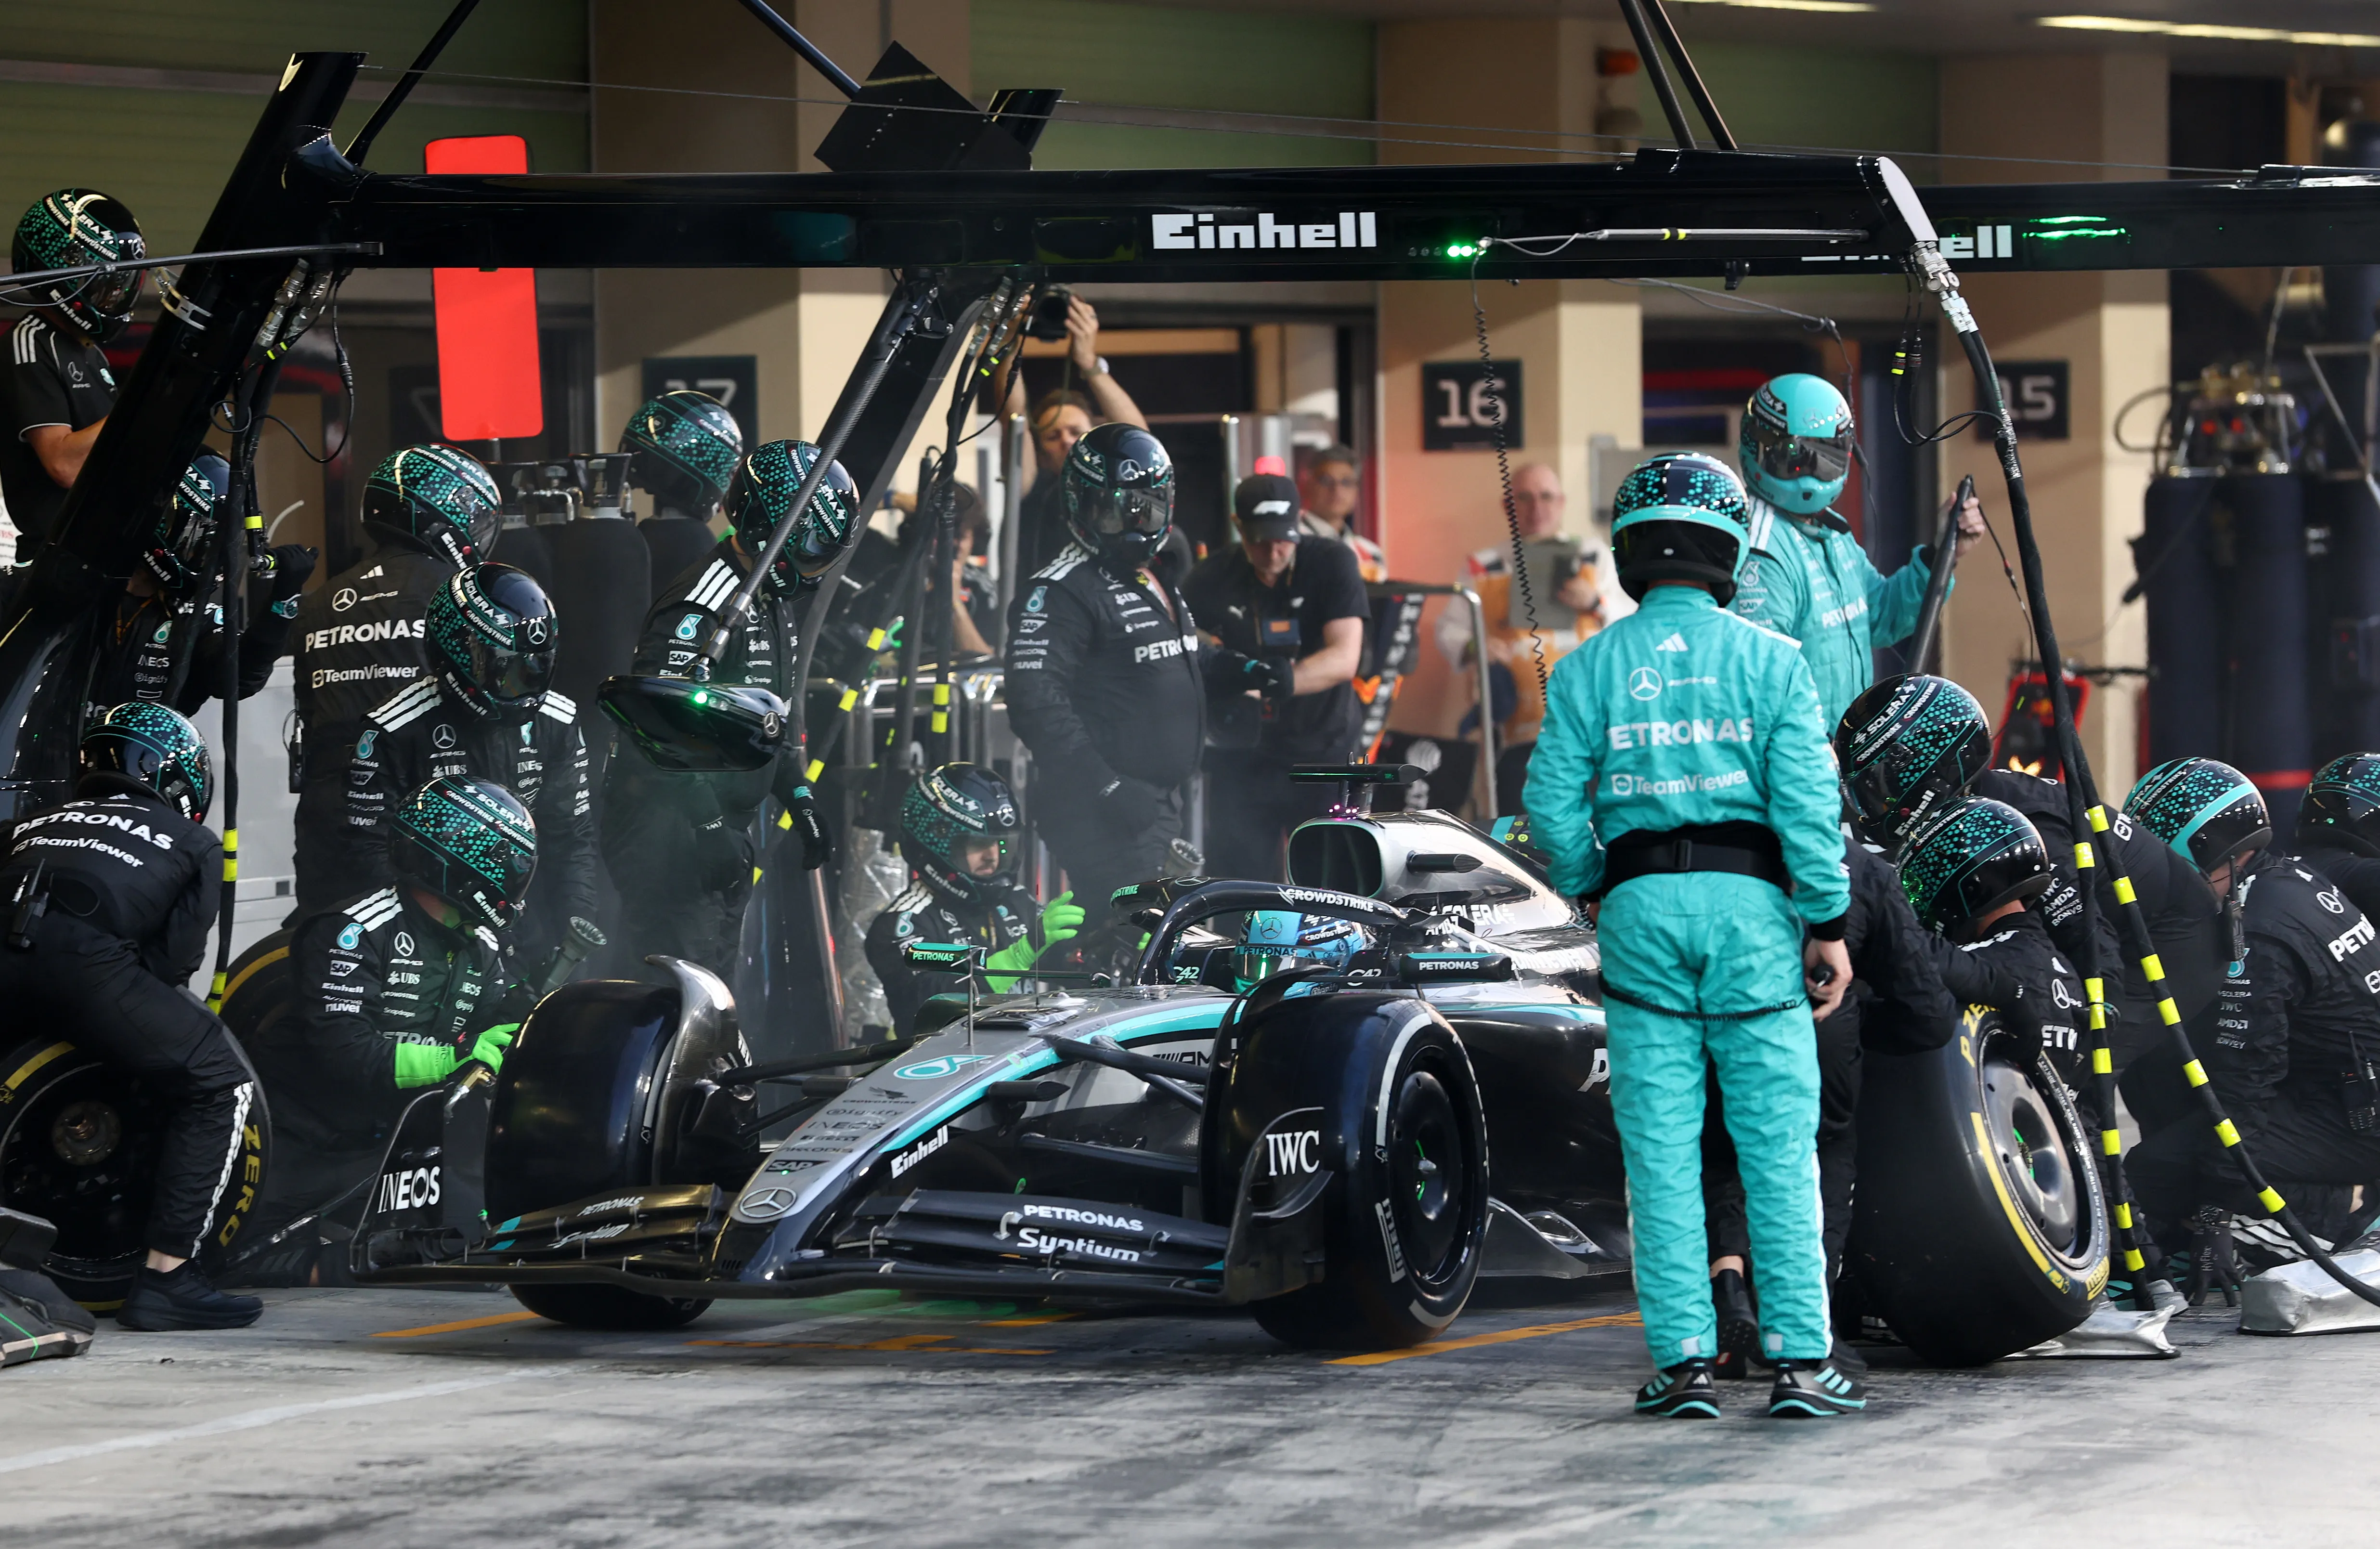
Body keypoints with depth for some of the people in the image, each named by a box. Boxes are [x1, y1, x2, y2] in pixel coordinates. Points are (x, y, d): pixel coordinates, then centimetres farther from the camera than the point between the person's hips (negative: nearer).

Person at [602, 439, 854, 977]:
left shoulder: (776, 603, 14)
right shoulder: (701, 606, -19)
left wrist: (799, 797, 16)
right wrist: (710, 827, -25)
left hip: (725, 826, 10)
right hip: (674, 828, -10)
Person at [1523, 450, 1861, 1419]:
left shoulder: (1589, 669, 5)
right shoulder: (1769, 661, 0)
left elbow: (1553, 805, -1)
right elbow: (1806, 803, -6)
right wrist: (1828, 924, -1)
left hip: (1640, 904, 1)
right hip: (1750, 902, -1)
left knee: (1661, 1148, 4)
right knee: (1779, 1144, 1)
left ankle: (1682, 1359, 1)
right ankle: (1799, 1357, -1)